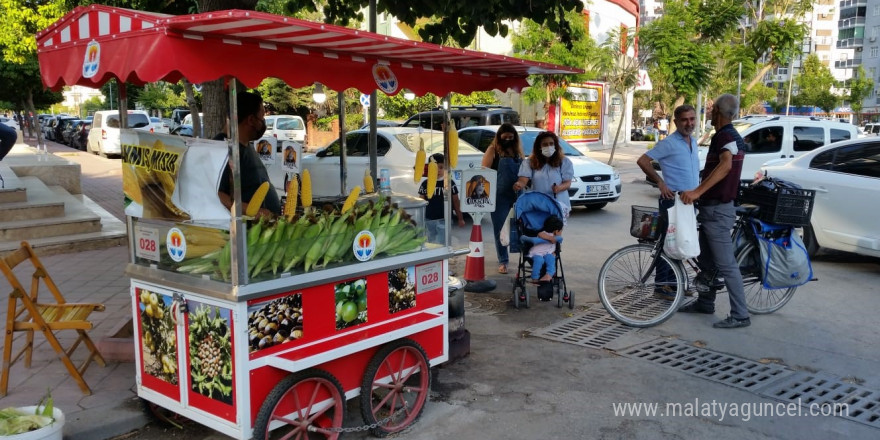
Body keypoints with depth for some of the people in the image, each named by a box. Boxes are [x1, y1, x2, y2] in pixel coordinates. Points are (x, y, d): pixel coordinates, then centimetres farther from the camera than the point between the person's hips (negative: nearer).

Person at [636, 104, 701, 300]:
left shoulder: (693, 142, 13)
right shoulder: (669, 143, -12)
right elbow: (642, 161, -15)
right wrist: (660, 182, -18)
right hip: (672, 199, -8)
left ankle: (673, 281, 24)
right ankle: (661, 285, 4)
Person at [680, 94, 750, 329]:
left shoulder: (726, 136, -18)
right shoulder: (729, 136, 14)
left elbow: (725, 166, -37)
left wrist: (698, 191, -44)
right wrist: (699, 192, 36)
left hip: (718, 210, -11)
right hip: (711, 207, 11)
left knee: (726, 264, -7)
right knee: (706, 259, 19)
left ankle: (740, 315, -2)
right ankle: (705, 302, 32)